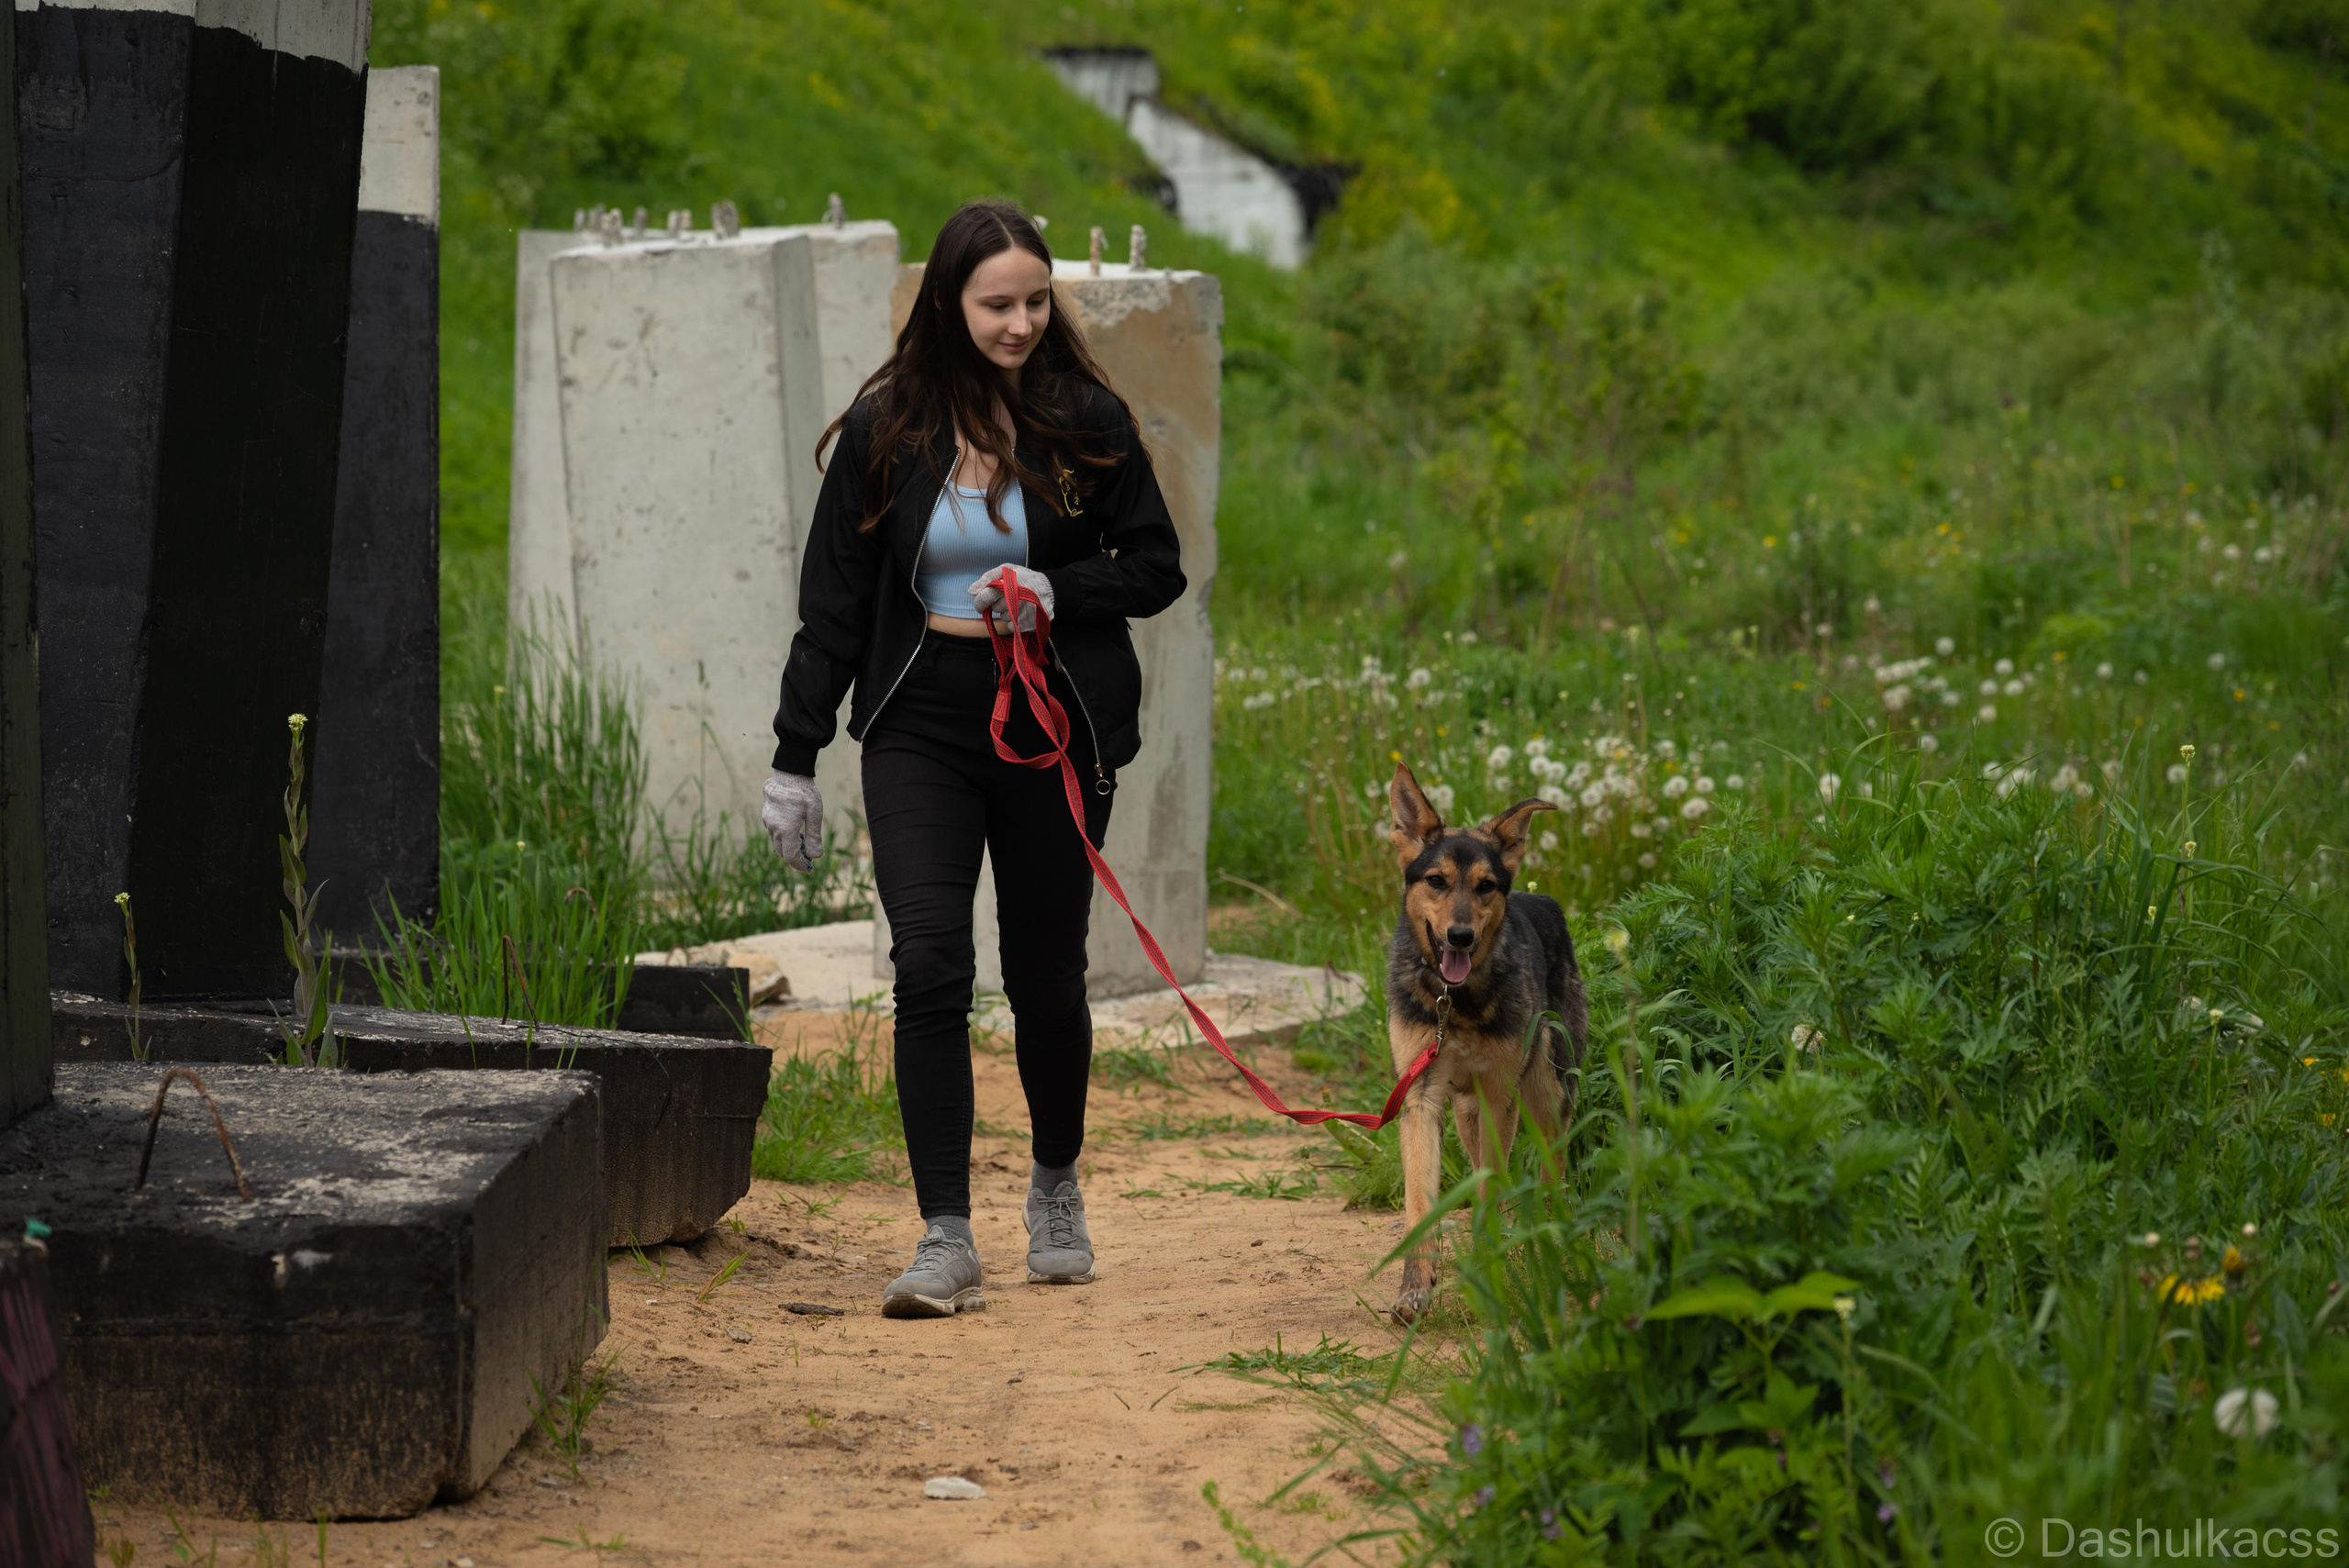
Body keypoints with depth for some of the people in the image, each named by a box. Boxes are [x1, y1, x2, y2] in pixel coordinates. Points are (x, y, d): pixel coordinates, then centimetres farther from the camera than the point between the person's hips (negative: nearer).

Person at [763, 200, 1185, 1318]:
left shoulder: (1087, 420, -1)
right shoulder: (886, 430, 1)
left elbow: (1157, 567, 5)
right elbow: (833, 602, 6)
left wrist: (1059, 591, -14)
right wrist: (795, 756, 4)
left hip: (1057, 724, 0)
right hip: (921, 728, 0)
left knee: (1044, 972, 8)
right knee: (928, 964, -13)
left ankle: (1057, 1187, 34)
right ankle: (946, 1240, -12)